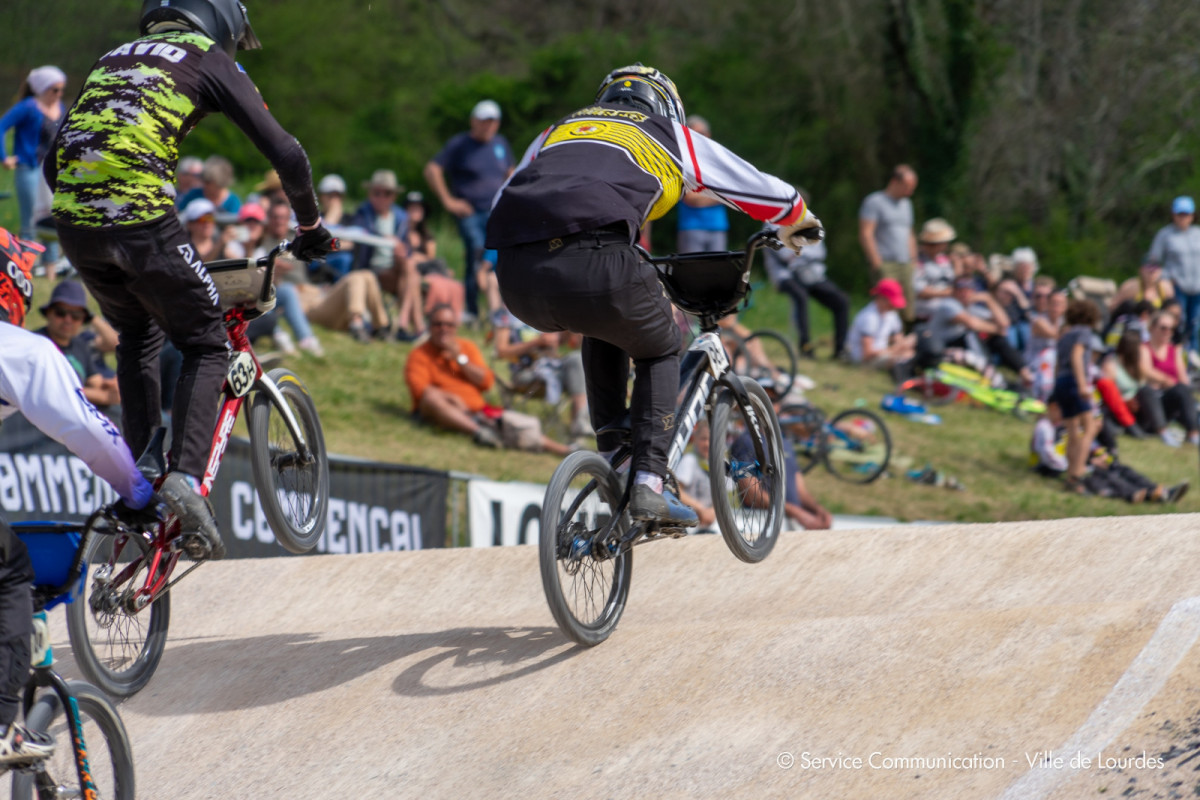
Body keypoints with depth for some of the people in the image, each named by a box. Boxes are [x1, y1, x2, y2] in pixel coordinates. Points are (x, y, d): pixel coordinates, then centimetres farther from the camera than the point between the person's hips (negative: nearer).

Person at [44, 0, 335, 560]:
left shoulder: (114, 58, 28)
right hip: (141, 219, -5)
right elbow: (286, 155, 4)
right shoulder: (211, 61, 11)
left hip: (73, 219, 5)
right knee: (206, 346, 10)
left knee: (138, 335, 29)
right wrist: (310, 226, 18)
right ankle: (186, 476, -10)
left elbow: (54, 161, 30)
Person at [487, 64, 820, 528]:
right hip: (594, 266, -4)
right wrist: (796, 224, 57)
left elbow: (501, 205, 37)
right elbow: (762, 190, 36)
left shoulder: (556, 132, 36)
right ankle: (648, 485, 10)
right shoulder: (672, 136, 28)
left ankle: (612, 456, 29)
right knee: (659, 350, 25)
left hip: (516, 279, 4)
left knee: (602, 328, 36)